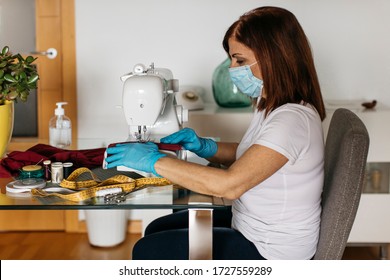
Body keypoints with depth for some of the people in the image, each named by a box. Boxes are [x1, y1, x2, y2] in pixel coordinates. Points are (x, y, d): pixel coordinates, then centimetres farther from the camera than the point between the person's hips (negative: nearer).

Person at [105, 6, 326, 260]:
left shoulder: (292, 120, -29)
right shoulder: (273, 105, 1)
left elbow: (229, 184, -35)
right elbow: (248, 156, 15)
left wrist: (154, 160, -27)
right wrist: (204, 147, -3)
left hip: (270, 251, -9)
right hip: (256, 226, 9)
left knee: (148, 252, -3)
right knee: (157, 231, 14)